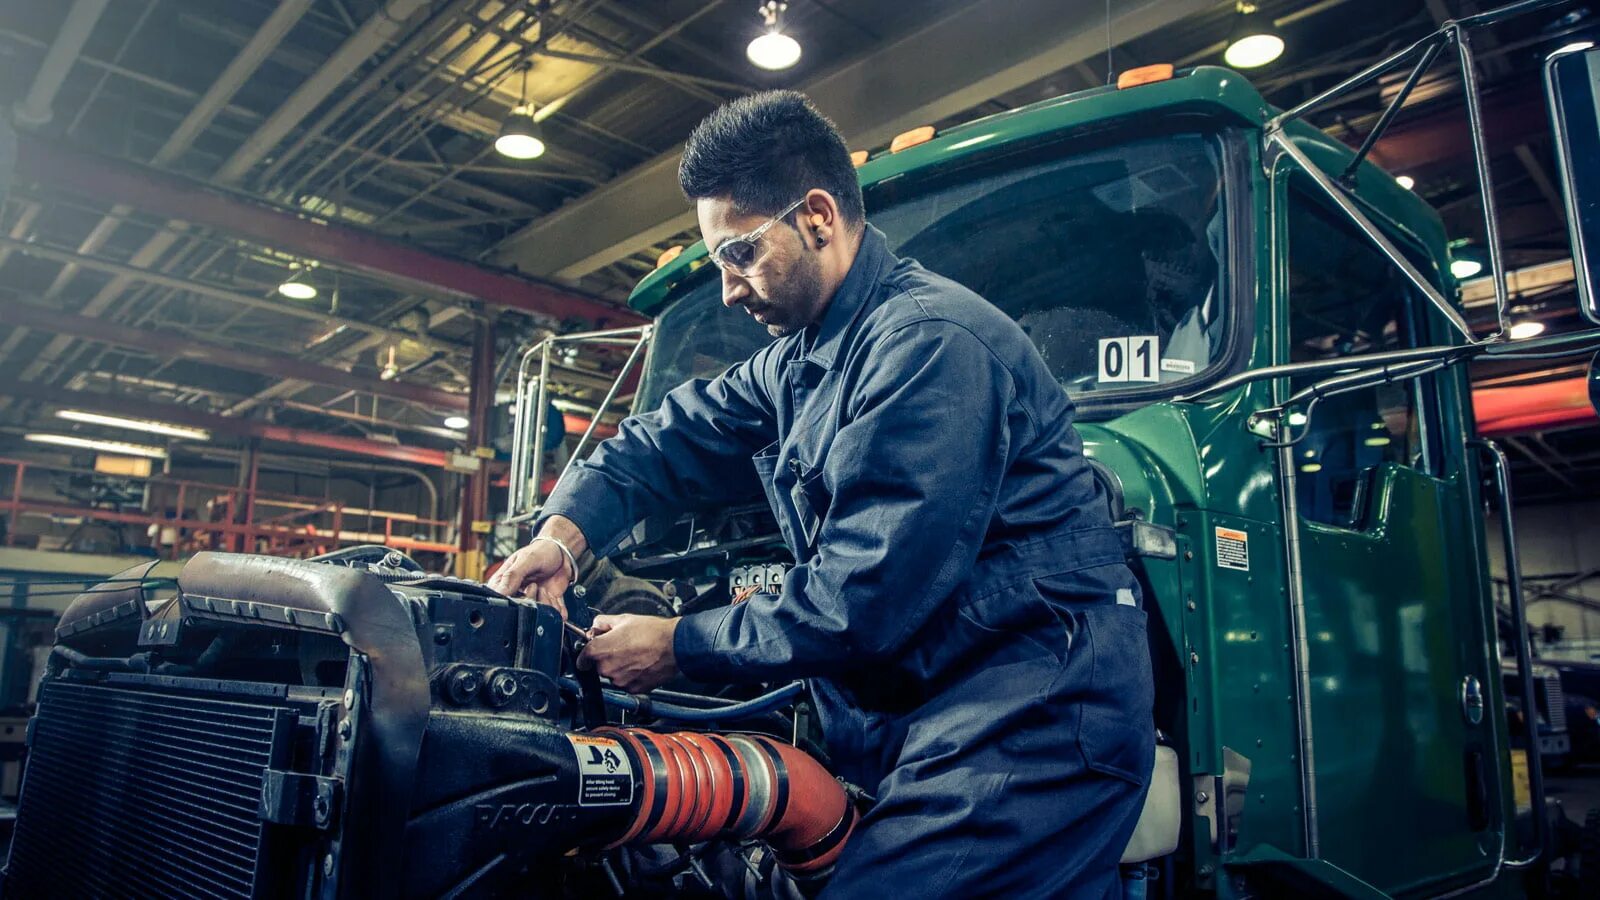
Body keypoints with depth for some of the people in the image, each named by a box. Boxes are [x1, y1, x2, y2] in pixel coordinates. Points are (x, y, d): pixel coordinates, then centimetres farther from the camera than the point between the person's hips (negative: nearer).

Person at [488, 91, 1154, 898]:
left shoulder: (928, 341, -18)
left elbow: (863, 603, -22)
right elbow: (669, 440, 18)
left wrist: (677, 647, -12)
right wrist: (566, 530, -2)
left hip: (1029, 716, -9)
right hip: (935, 716, 9)